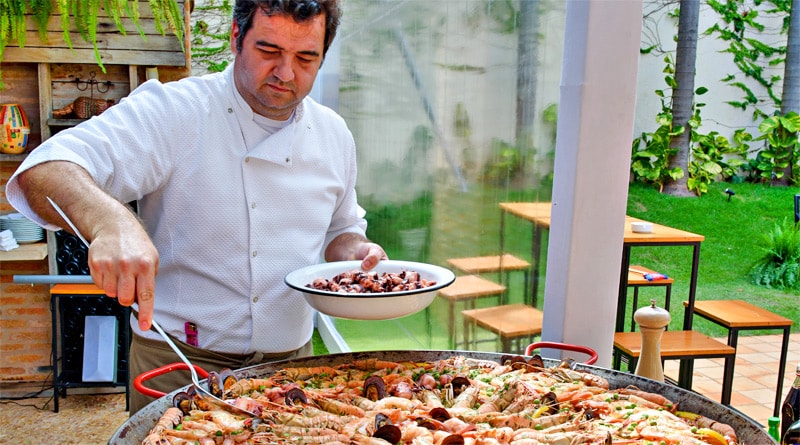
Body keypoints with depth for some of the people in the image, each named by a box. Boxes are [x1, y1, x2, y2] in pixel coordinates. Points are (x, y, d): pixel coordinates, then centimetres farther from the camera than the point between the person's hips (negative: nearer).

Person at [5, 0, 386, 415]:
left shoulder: (333, 135, 3)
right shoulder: (171, 112, -15)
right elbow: (45, 171, -26)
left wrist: (356, 252, -6)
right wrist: (112, 221, -47)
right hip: (179, 363, -4)